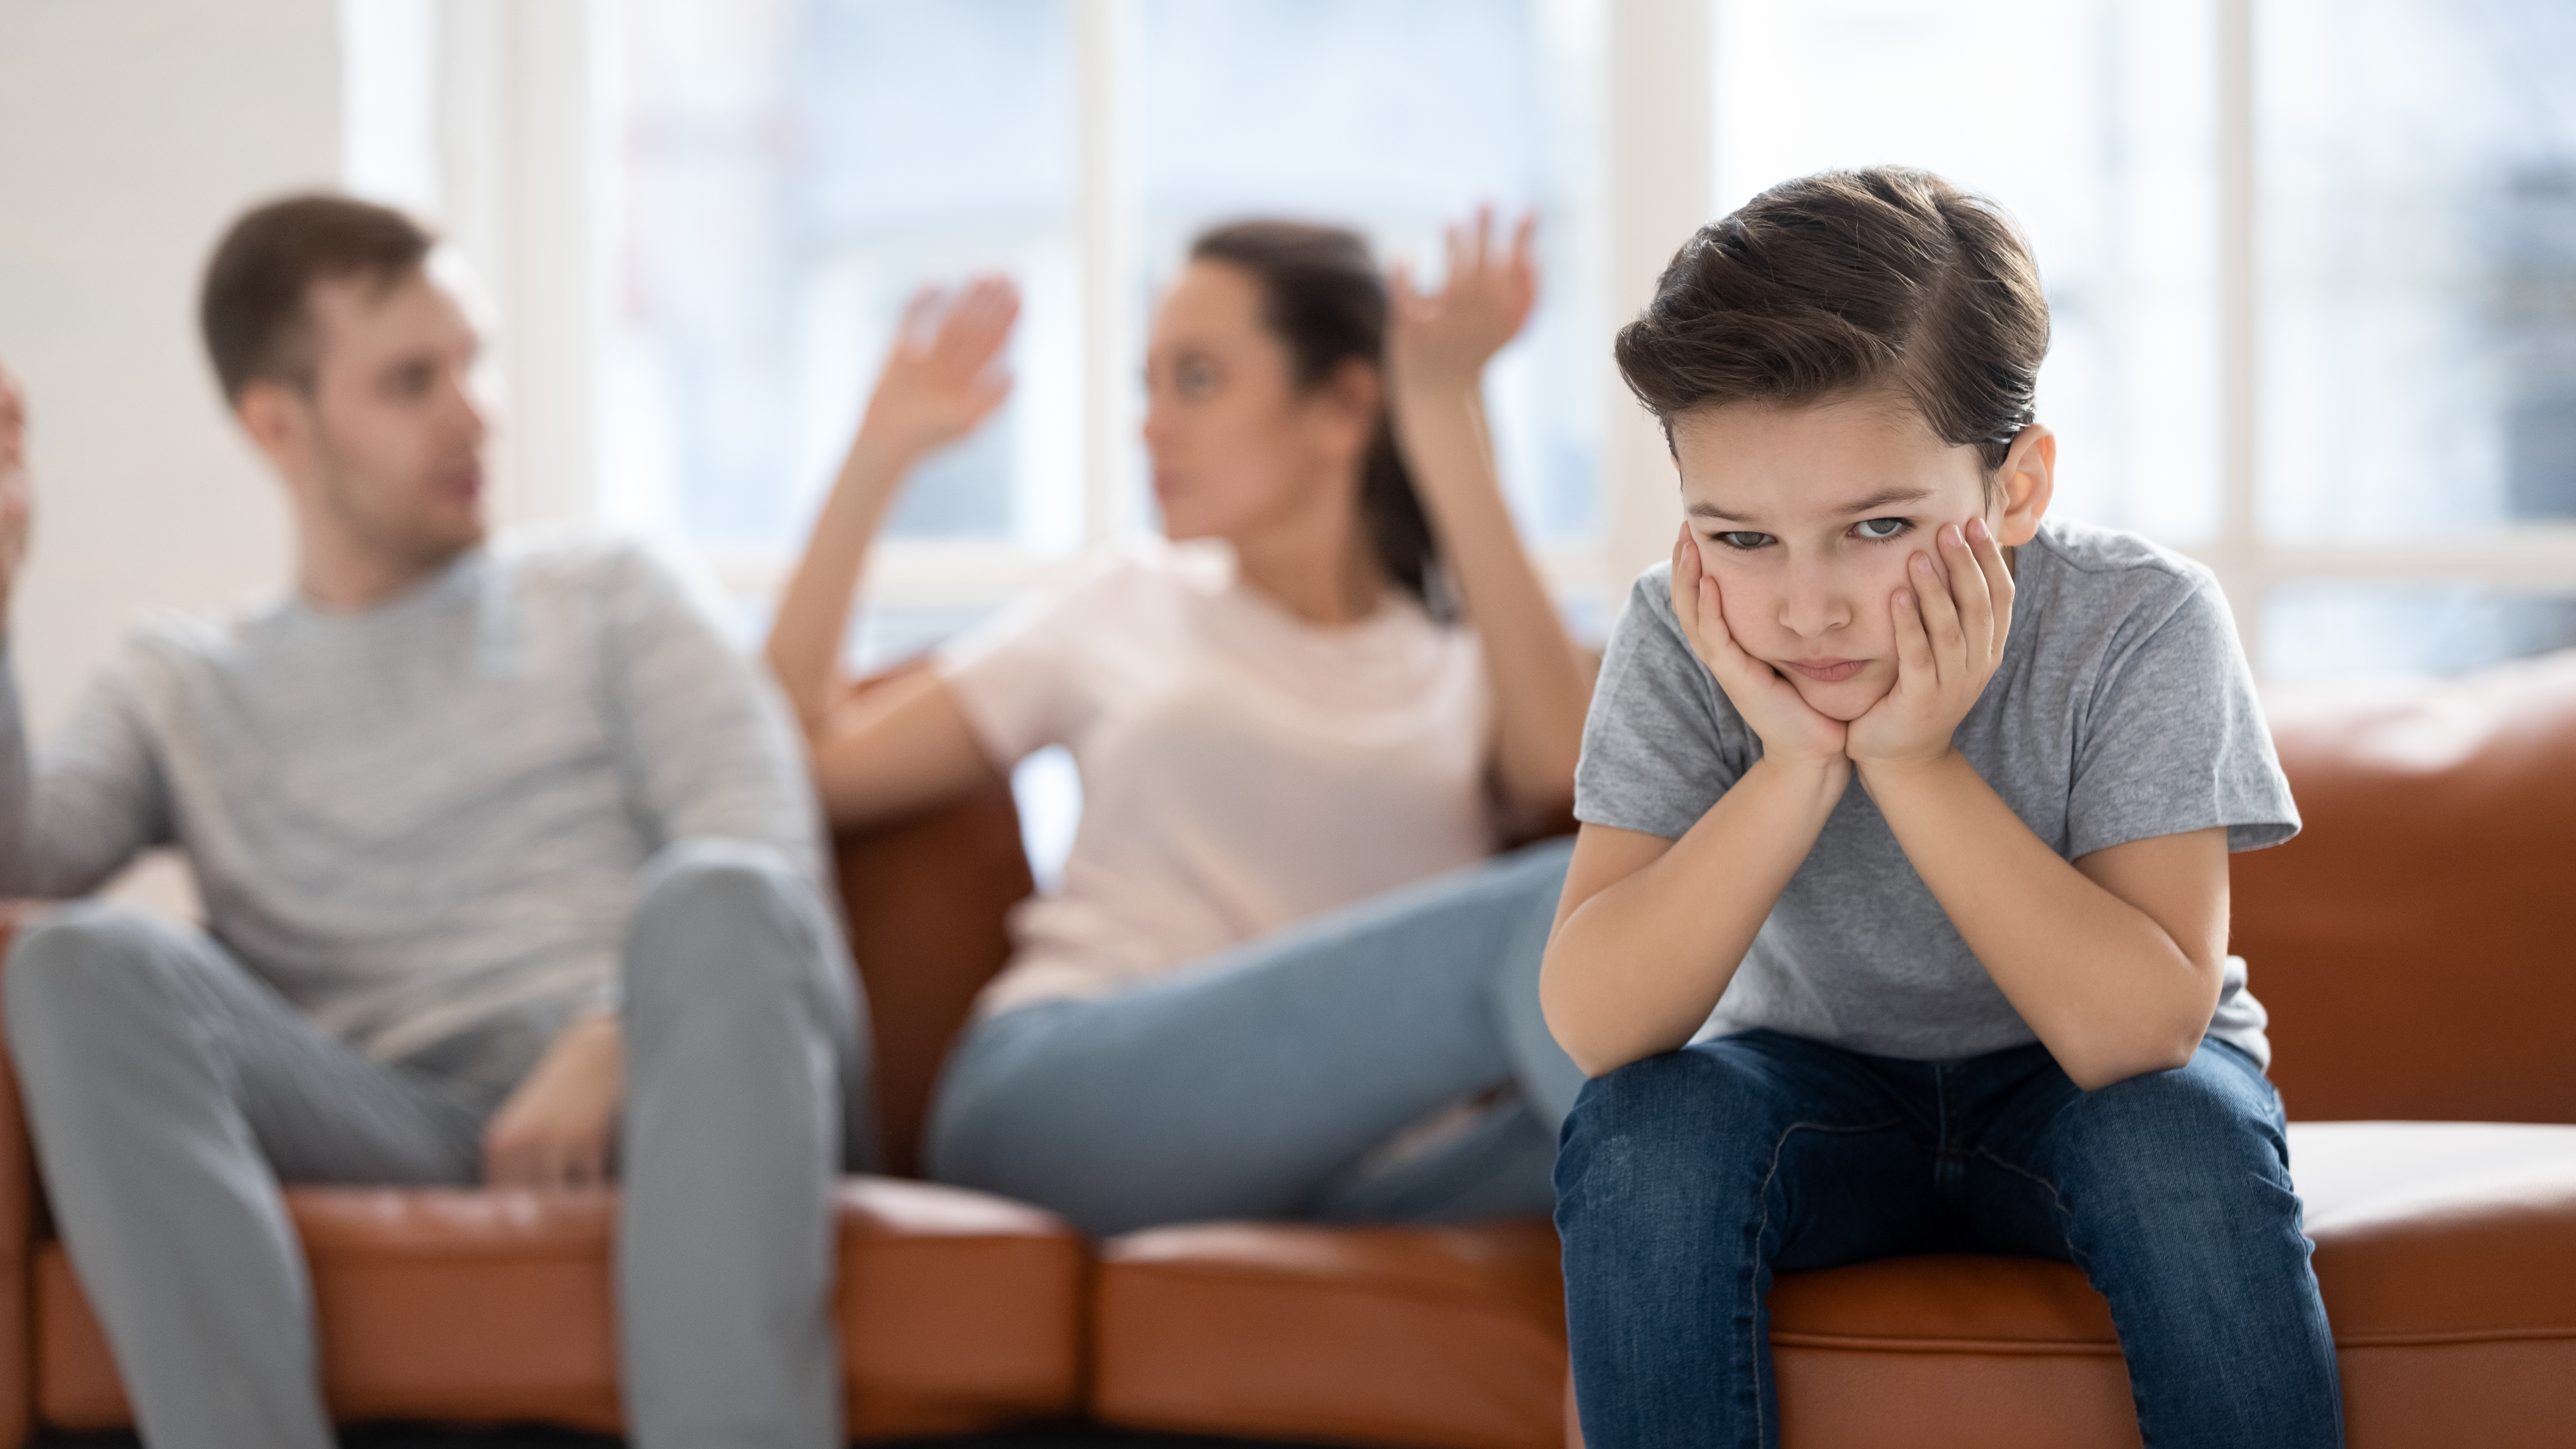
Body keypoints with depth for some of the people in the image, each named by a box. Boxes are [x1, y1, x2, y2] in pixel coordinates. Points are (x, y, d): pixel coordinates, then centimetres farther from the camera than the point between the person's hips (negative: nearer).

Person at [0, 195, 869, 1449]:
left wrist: (611, 1045, -13)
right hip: (393, 1129, 1)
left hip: (648, 1104, 0)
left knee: (718, 905, -34)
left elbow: (758, 841, 6)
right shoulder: (180, 688, 26)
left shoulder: (605, 601, 23)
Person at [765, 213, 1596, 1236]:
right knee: (1551, 908, -29)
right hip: (1060, 1096, -1)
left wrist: (1446, 421, -6)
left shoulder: (1465, 665, 22)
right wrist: (880, 454, 20)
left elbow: (1564, 766, -5)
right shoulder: (1126, 611, 26)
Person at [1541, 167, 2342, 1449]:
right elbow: (1595, 1030, -27)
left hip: (2081, 1096, -1)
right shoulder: (1681, 640, -19)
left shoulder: (2139, 624, -23)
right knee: (1643, 1134, -29)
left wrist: (1913, 762, -37)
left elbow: (2138, 1027, -31)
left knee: (2183, 1141, -33)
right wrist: (1794, 766, -37)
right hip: (1815, 1091, 1)